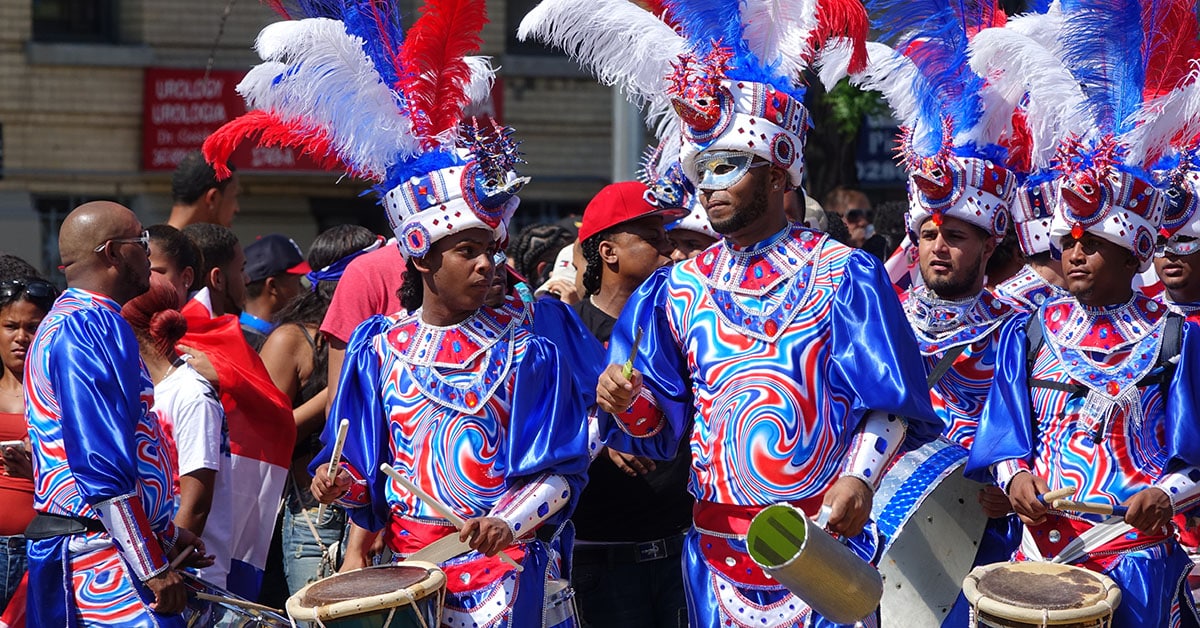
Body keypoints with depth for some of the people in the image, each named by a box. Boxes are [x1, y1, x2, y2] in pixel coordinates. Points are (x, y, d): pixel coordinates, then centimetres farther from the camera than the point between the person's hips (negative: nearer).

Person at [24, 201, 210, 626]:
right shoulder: (87, 328, -14)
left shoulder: (70, 323, 19)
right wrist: (154, 568, -19)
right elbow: (102, 467, -21)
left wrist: (164, 534, 23)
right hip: (102, 558, -10)